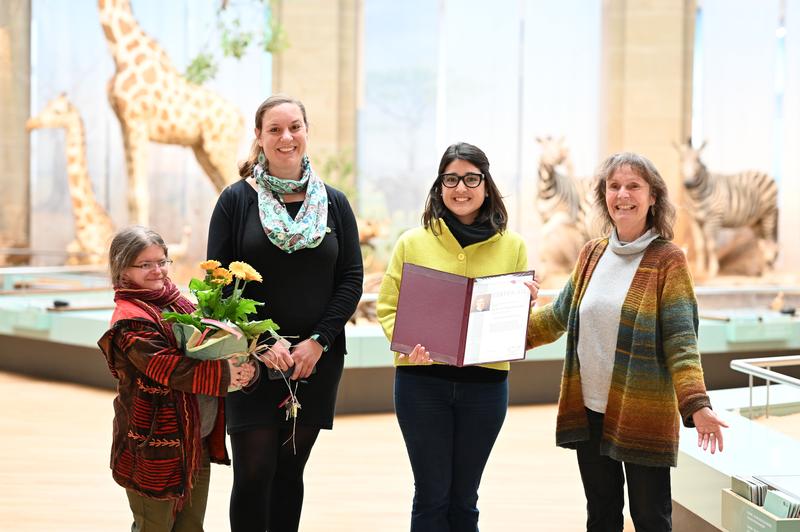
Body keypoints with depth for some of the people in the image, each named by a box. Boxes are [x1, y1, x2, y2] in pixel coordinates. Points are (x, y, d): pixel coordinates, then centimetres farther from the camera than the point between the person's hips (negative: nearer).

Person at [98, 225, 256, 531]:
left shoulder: (179, 305, 9)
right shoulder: (131, 322, -16)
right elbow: (169, 369, -26)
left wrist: (240, 367, -9)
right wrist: (224, 373, -28)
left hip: (198, 442, 8)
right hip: (156, 446, -7)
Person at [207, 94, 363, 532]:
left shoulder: (333, 203, 7)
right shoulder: (237, 200, 0)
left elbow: (351, 279, 5)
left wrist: (318, 341, -8)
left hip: (316, 359, 2)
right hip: (253, 360, -2)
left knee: (290, 471, 8)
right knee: (254, 472, -5)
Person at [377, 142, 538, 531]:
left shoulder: (512, 246, 5)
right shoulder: (413, 242, 0)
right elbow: (388, 306, 2)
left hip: (485, 384, 2)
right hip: (422, 381, -1)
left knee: (463, 499, 13)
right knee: (432, 495, 4)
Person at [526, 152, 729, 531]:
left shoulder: (667, 260, -8)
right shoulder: (591, 255, 8)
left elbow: (681, 341, -13)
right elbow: (559, 316, 17)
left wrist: (696, 404, -26)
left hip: (644, 415, -5)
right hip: (589, 411, 5)